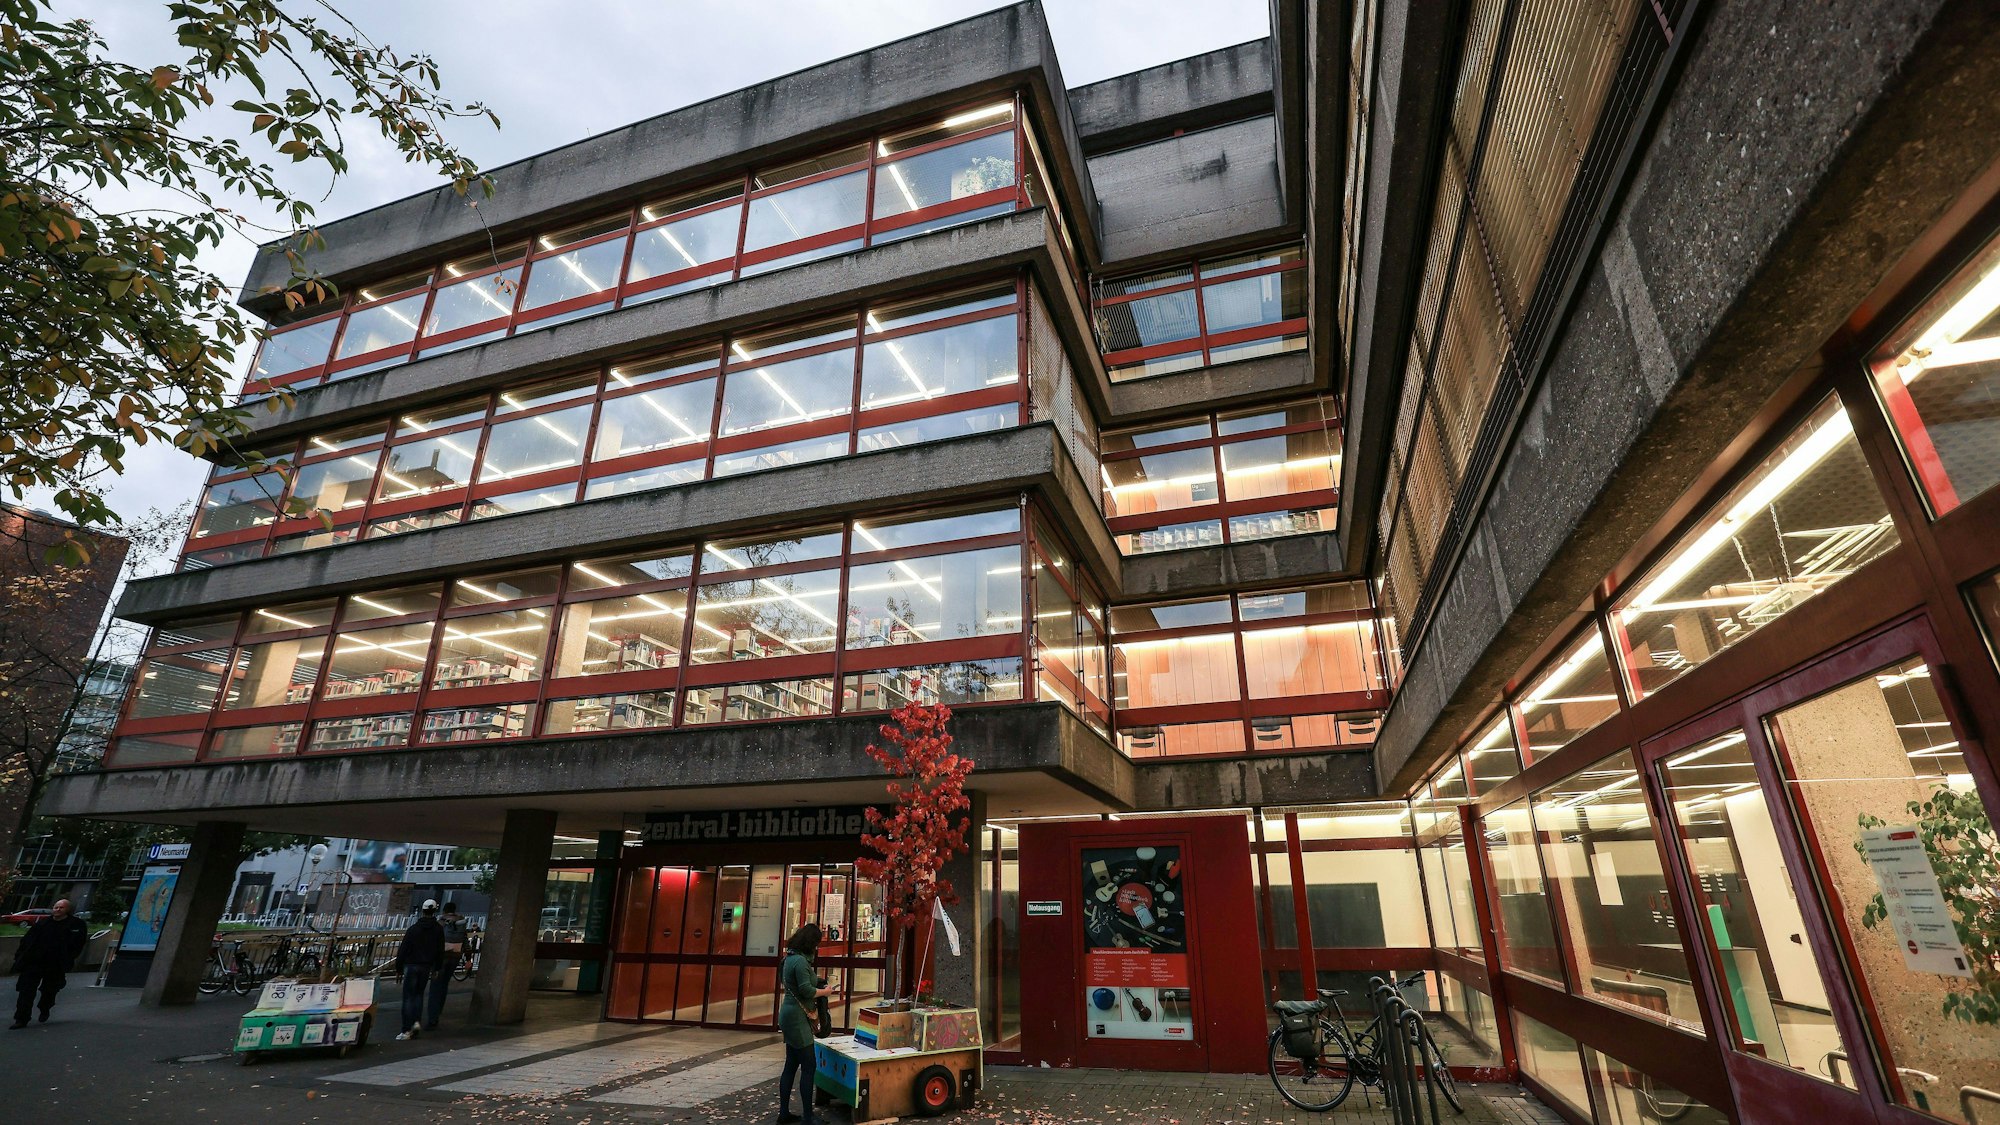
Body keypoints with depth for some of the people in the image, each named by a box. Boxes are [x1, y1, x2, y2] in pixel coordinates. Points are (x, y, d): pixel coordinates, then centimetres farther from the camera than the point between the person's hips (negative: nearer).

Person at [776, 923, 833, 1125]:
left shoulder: (791, 957, 10)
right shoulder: (800, 961, -20)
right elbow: (807, 991, -24)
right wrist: (825, 991, -7)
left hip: (791, 1016, 10)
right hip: (797, 1017, -10)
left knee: (791, 1065, 16)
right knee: (808, 1067, -4)